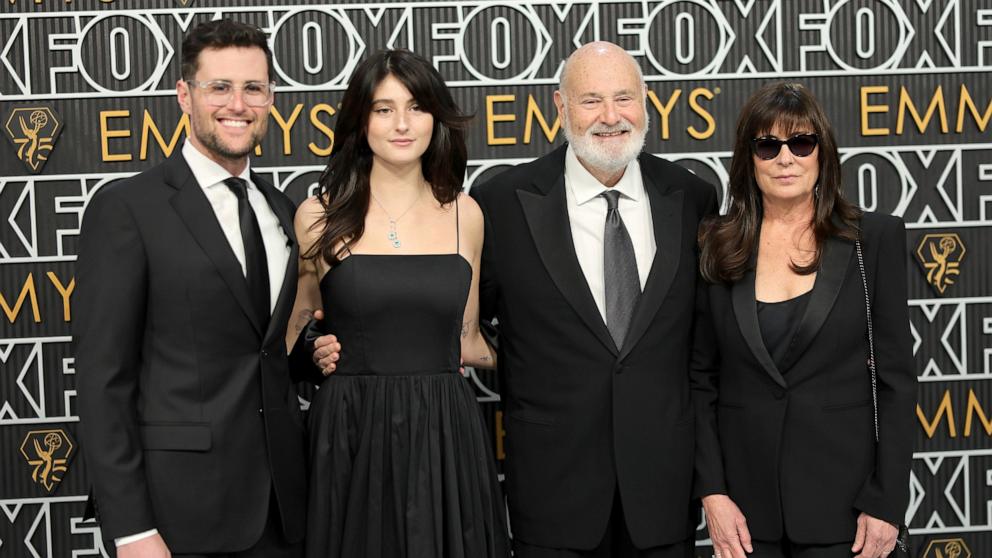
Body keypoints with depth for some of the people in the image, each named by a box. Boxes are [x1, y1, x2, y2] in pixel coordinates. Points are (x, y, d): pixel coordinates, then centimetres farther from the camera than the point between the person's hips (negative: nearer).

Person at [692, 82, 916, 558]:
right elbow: (701, 377, 3)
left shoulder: (875, 238, -2)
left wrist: (887, 502, -7)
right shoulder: (716, 247, 1)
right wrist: (712, 492, -5)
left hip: (839, 499, -1)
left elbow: (896, 378, -3)